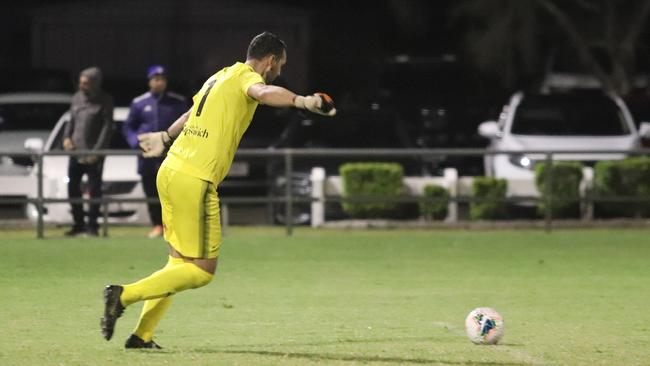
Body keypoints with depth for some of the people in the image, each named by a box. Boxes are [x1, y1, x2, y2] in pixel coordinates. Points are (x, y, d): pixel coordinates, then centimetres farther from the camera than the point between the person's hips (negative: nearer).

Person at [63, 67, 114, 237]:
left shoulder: (105, 101, -5)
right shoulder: (77, 98, 11)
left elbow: (107, 127, -9)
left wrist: (97, 151, -16)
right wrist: (67, 137, -1)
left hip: (93, 153, -6)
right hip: (75, 151, 6)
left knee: (94, 189, -2)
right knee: (73, 187, 7)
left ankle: (92, 225, 6)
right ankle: (78, 224, 18)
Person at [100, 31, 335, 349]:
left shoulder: (221, 76, 21)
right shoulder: (246, 77, -6)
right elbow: (263, 93, -31)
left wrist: (165, 138, 54)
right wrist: (302, 101, -47)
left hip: (170, 171, 10)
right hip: (194, 181, -10)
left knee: (181, 262, 16)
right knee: (202, 270, -5)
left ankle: (142, 335, 14)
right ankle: (124, 295, -9)